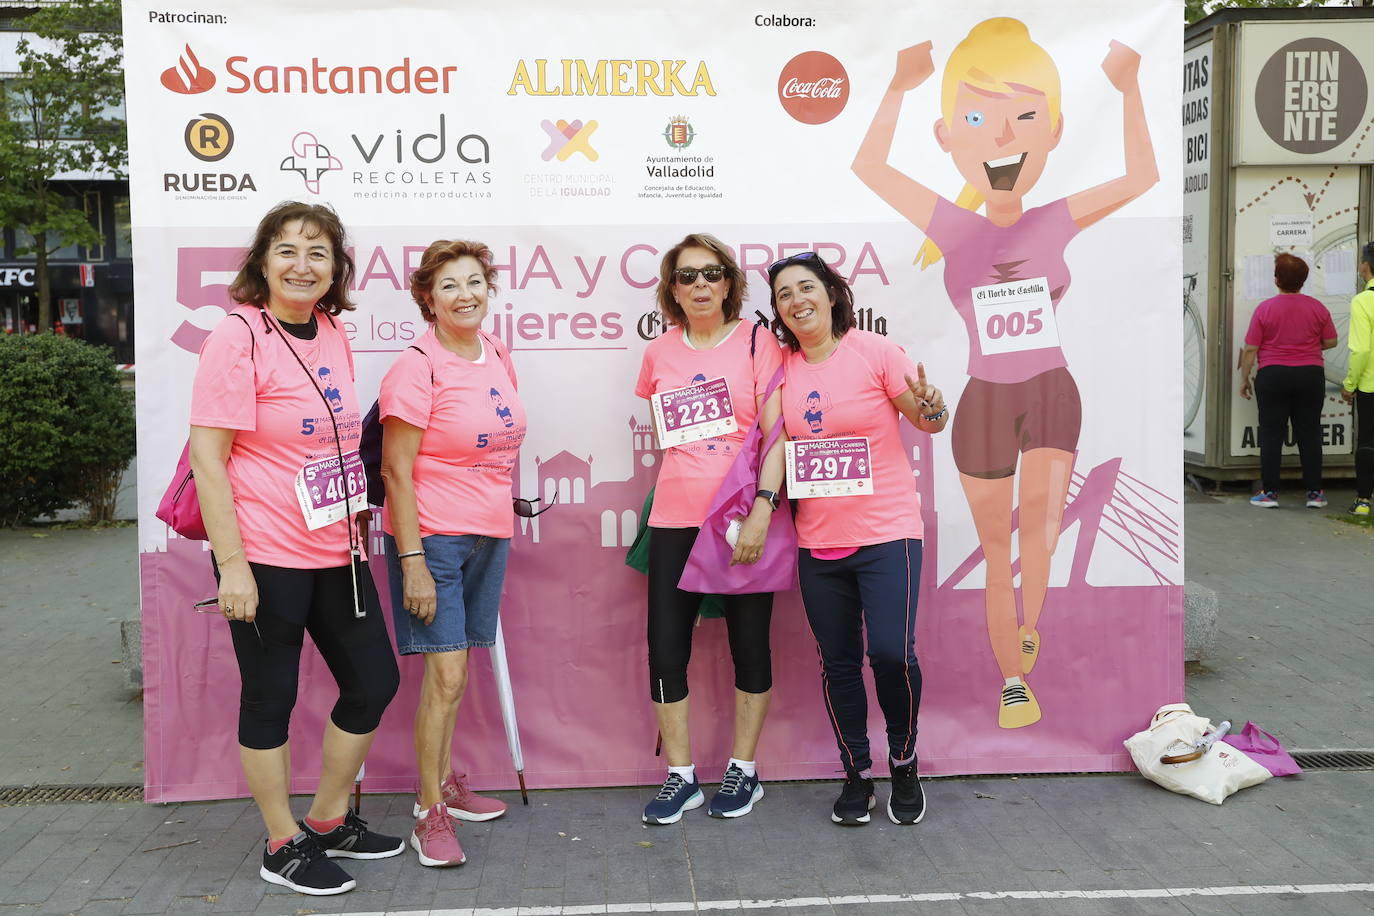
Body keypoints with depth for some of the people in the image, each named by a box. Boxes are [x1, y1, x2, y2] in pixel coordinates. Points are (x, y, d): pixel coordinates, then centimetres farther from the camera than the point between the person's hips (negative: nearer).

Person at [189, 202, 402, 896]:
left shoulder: (333, 333, 8)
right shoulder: (239, 335, -12)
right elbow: (206, 456, -15)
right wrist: (231, 564, -19)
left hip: (336, 551, 8)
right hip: (265, 556, -7)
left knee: (374, 681, 13)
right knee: (271, 697, 6)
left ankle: (329, 821, 32)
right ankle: (283, 847, 24)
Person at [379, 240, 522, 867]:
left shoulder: (497, 357, 8)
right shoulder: (417, 367, -13)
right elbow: (396, 470, -14)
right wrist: (412, 559, -18)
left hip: (489, 534, 7)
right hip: (432, 535, -6)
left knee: (456, 670, 15)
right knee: (446, 675, -7)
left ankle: (445, 782, 30)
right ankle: (430, 814, 6)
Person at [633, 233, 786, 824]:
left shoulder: (757, 342, -2)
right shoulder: (660, 353, 9)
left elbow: (776, 434, -8)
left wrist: (762, 508, -18)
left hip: (745, 518, -3)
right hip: (675, 519, 3)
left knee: (749, 643, 7)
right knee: (666, 648, 2)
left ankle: (743, 770, 23)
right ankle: (681, 777, 17)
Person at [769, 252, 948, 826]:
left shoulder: (874, 351, -5)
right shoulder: (785, 368, 6)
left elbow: (930, 422, -1)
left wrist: (929, 403, -23)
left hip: (886, 532, -4)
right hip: (818, 541, 4)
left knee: (892, 652, -13)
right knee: (837, 663, 8)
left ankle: (904, 763, 12)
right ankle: (856, 775, 25)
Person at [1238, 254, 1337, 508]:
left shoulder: (1264, 309, -7)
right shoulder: (1317, 308, 0)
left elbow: (1250, 349, -6)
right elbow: (1331, 341, 8)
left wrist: (1244, 379, 4)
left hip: (1273, 375, -2)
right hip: (1310, 375, 2)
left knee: (1271, 434, 3)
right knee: (1309, 434, 8)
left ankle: (1269, 492, 3)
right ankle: (1315, 492, 10)